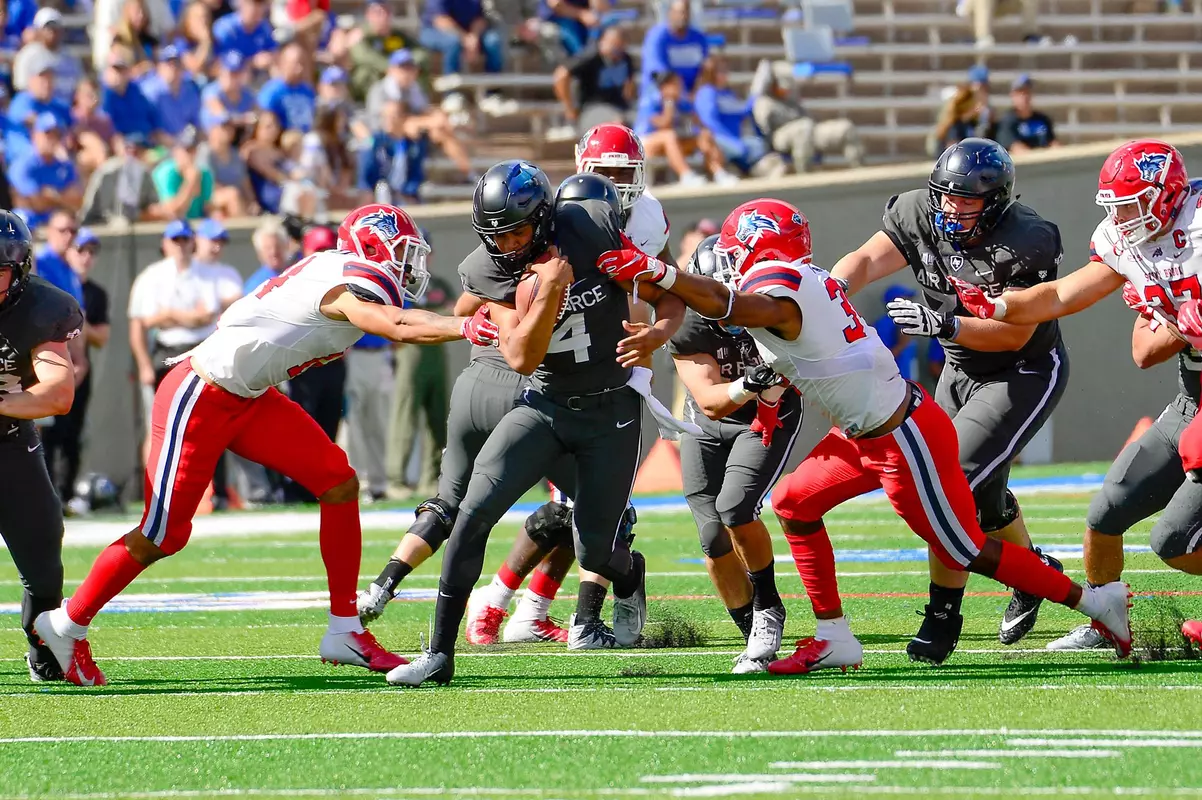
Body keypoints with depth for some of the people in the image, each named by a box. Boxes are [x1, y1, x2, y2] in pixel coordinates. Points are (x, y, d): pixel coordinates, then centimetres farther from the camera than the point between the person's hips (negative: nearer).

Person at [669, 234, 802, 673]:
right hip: (708, 427, 2)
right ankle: (754, 636, 11)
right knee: (714, 538, -7)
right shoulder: (688, 328, -26)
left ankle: (768, 610, -2)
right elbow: (711, 402, -31)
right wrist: (747, 385, -51)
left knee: (734, 507, -24)